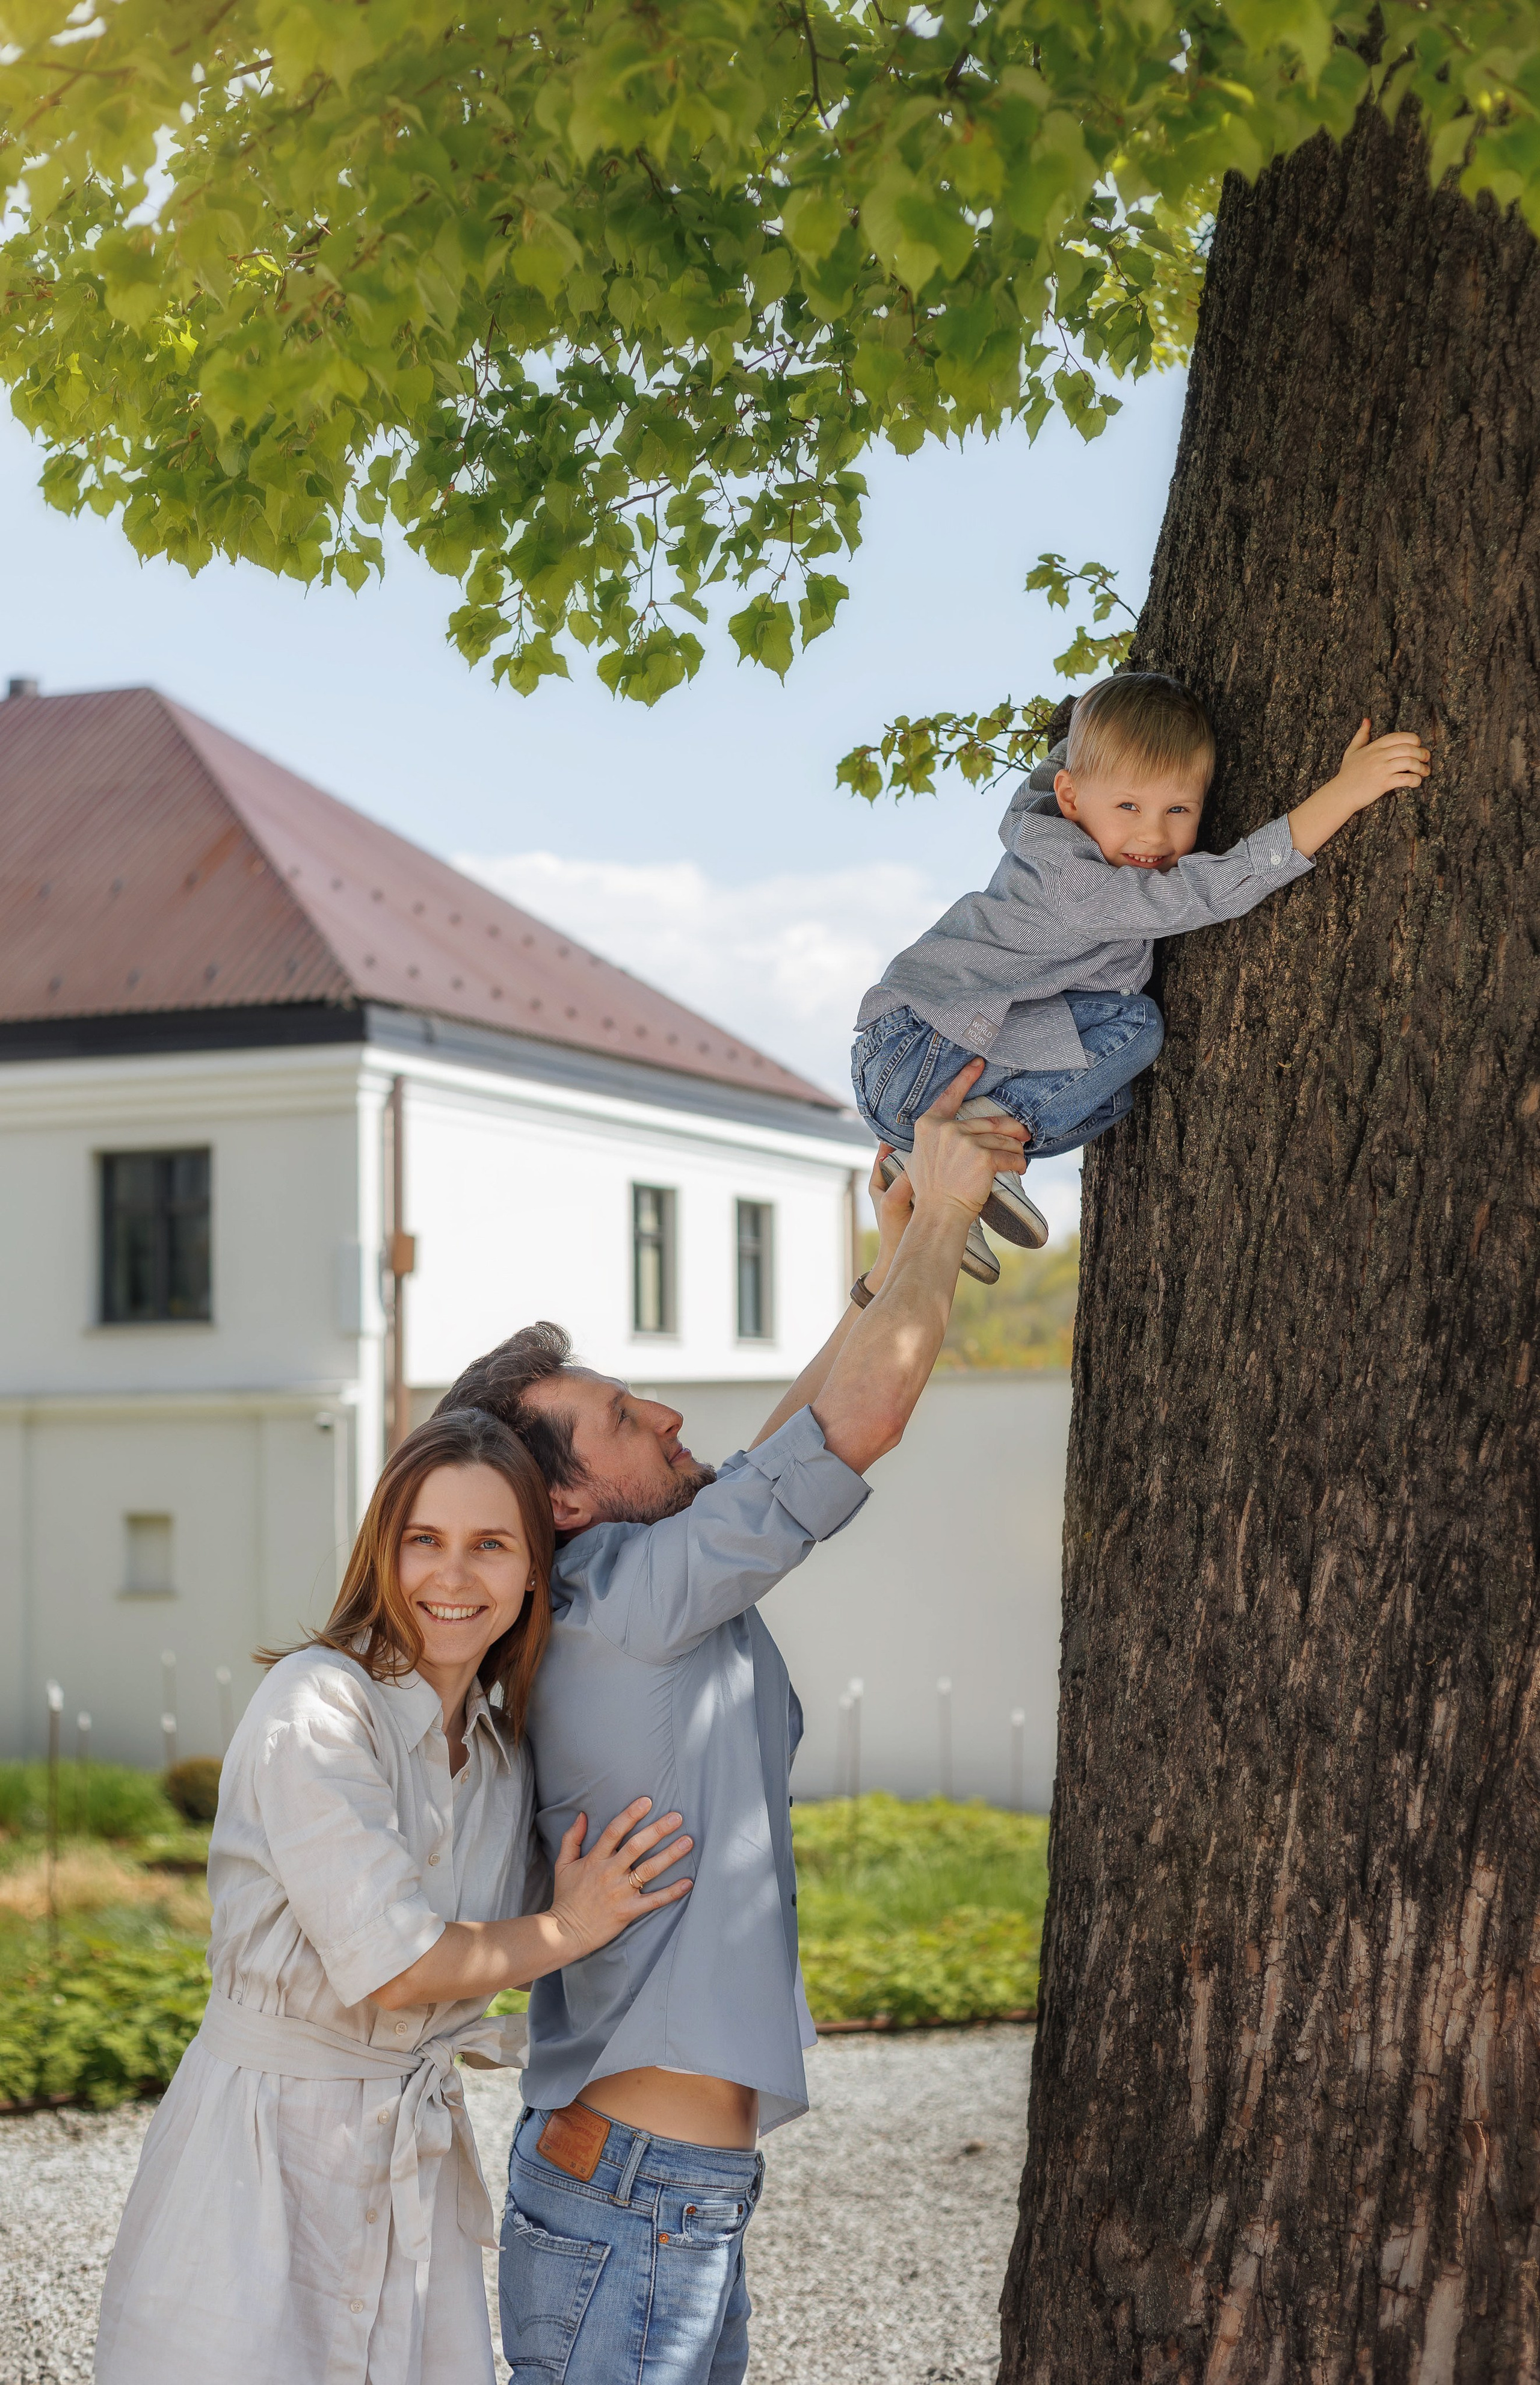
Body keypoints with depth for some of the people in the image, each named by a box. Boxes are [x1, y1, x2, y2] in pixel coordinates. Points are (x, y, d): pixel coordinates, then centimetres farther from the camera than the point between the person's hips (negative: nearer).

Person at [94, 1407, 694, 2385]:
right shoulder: (318, 1702, -16)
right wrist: (569, 1931, -6)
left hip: (421, 2151, 7)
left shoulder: (506, 1742, 7)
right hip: (269, 2148, -6)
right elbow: (391, 1964, -20)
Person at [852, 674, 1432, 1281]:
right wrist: (1343, 793, -32)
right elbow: (1215, 889, -29)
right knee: (1132, 1026, -19)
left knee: (1113, 1098, 23)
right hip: (910, 1056, -10)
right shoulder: (1068, 881, -22)